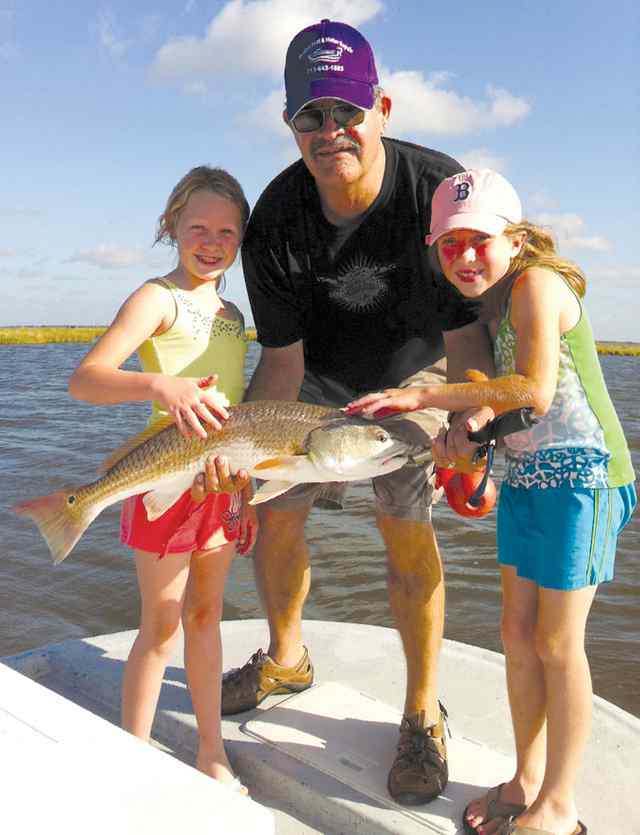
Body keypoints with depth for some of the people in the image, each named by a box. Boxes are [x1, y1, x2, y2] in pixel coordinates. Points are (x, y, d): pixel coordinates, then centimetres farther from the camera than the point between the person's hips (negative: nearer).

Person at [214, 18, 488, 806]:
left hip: (416, 374, -2)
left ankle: (422, 712, 9)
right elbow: (281, 359, -17)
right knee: (275, 511, 5)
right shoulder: (275, 222, -23)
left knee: (406, 527, -10)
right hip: (319, 375, 3)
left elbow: (466, 336, -23)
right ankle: (286, 658, 32)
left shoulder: (439, 188, -27)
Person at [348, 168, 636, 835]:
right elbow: (507, 392, 11)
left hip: (581, 478, -8)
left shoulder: (537, 282, -14)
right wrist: (471, 419, -12)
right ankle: (526, 780, 30)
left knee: (557, 644, 1)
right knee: (517, 634, 12)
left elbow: (536, 389, -27)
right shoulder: (495, 303, 12)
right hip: (525, 477, 8)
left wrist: (424, 397, -26)